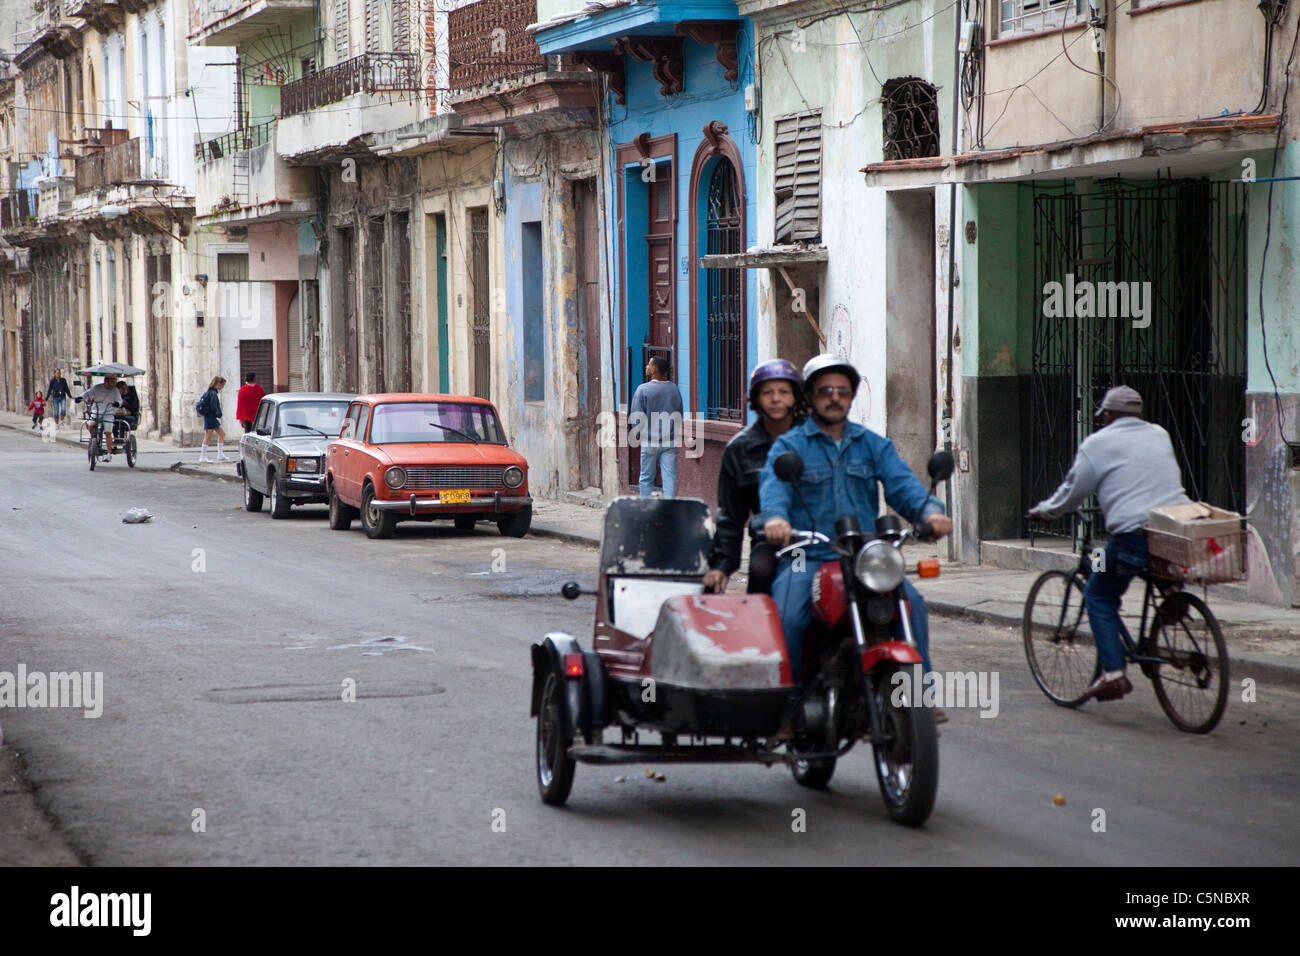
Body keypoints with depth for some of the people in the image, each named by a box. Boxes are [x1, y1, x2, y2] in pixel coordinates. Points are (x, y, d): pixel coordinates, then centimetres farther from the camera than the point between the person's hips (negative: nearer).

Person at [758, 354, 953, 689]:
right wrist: (775, 516, -39)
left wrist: (929, 511, -23)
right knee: (787, 617, -27)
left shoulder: (874, 445, 17)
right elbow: (773, 483, -14)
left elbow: (901, 483, 0)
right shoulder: (789, 445, 7)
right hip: (807, 557, -2)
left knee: (912, 604, -20)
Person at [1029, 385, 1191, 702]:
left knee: (1099, 596, 8)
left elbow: (1072, 492, 7)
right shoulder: (1160, 435, 20)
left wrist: (1043, 510, 24)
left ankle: (1113, 673, -2)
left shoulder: (1098, 444, 4)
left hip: (1134, 535, -5)